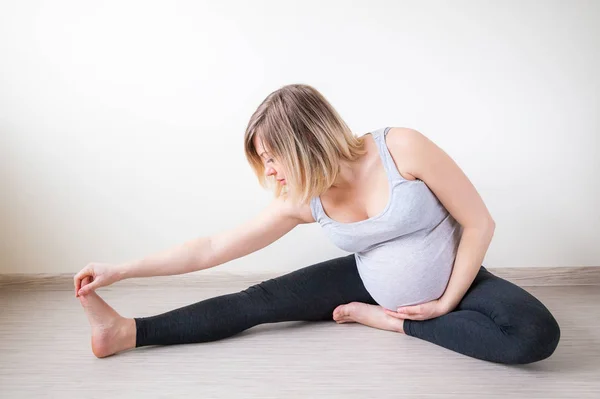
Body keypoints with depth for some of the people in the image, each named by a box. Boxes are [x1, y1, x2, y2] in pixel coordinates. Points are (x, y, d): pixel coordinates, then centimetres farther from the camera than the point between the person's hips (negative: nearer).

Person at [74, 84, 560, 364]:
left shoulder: (402, 148, -27)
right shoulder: (302, 202, -13)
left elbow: (480, 222, -19)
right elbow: (213, 248, -9)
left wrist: (447, 301, -16)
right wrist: (120, 270, -11)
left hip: (454, 280, -2)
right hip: (371, 283, 3)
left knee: (536, 335, -32)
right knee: (261, 300, -12)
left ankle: (390, 322, -19)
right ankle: (127, 332, -8)